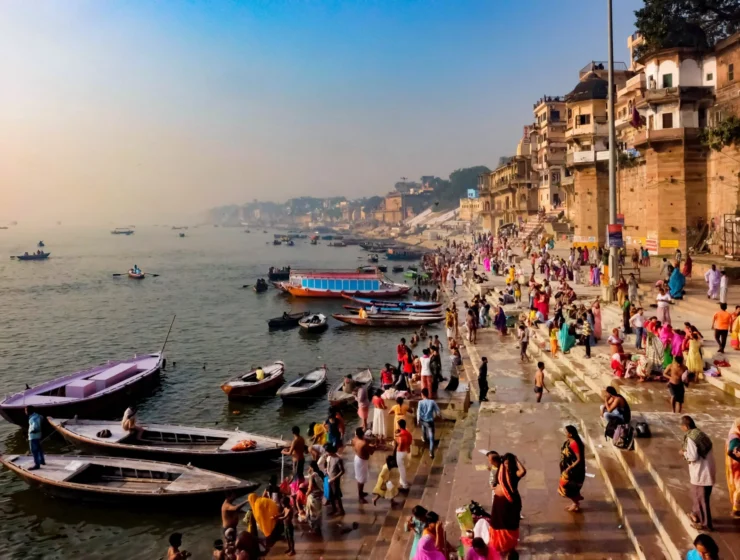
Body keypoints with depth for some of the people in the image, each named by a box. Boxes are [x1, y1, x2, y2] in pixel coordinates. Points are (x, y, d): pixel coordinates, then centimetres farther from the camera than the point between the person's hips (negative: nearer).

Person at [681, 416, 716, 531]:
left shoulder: (690, 438, -19)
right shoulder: (700, 434, 8)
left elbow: (693, 457, -22)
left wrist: (684, 453, -4)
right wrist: (687, 452, 12)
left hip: (700, 473, -9)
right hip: (708, 470, 9)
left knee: (701, 498, 4)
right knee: (698, 494, 24)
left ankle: (705, 523, 13)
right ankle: (696, 514, 39)